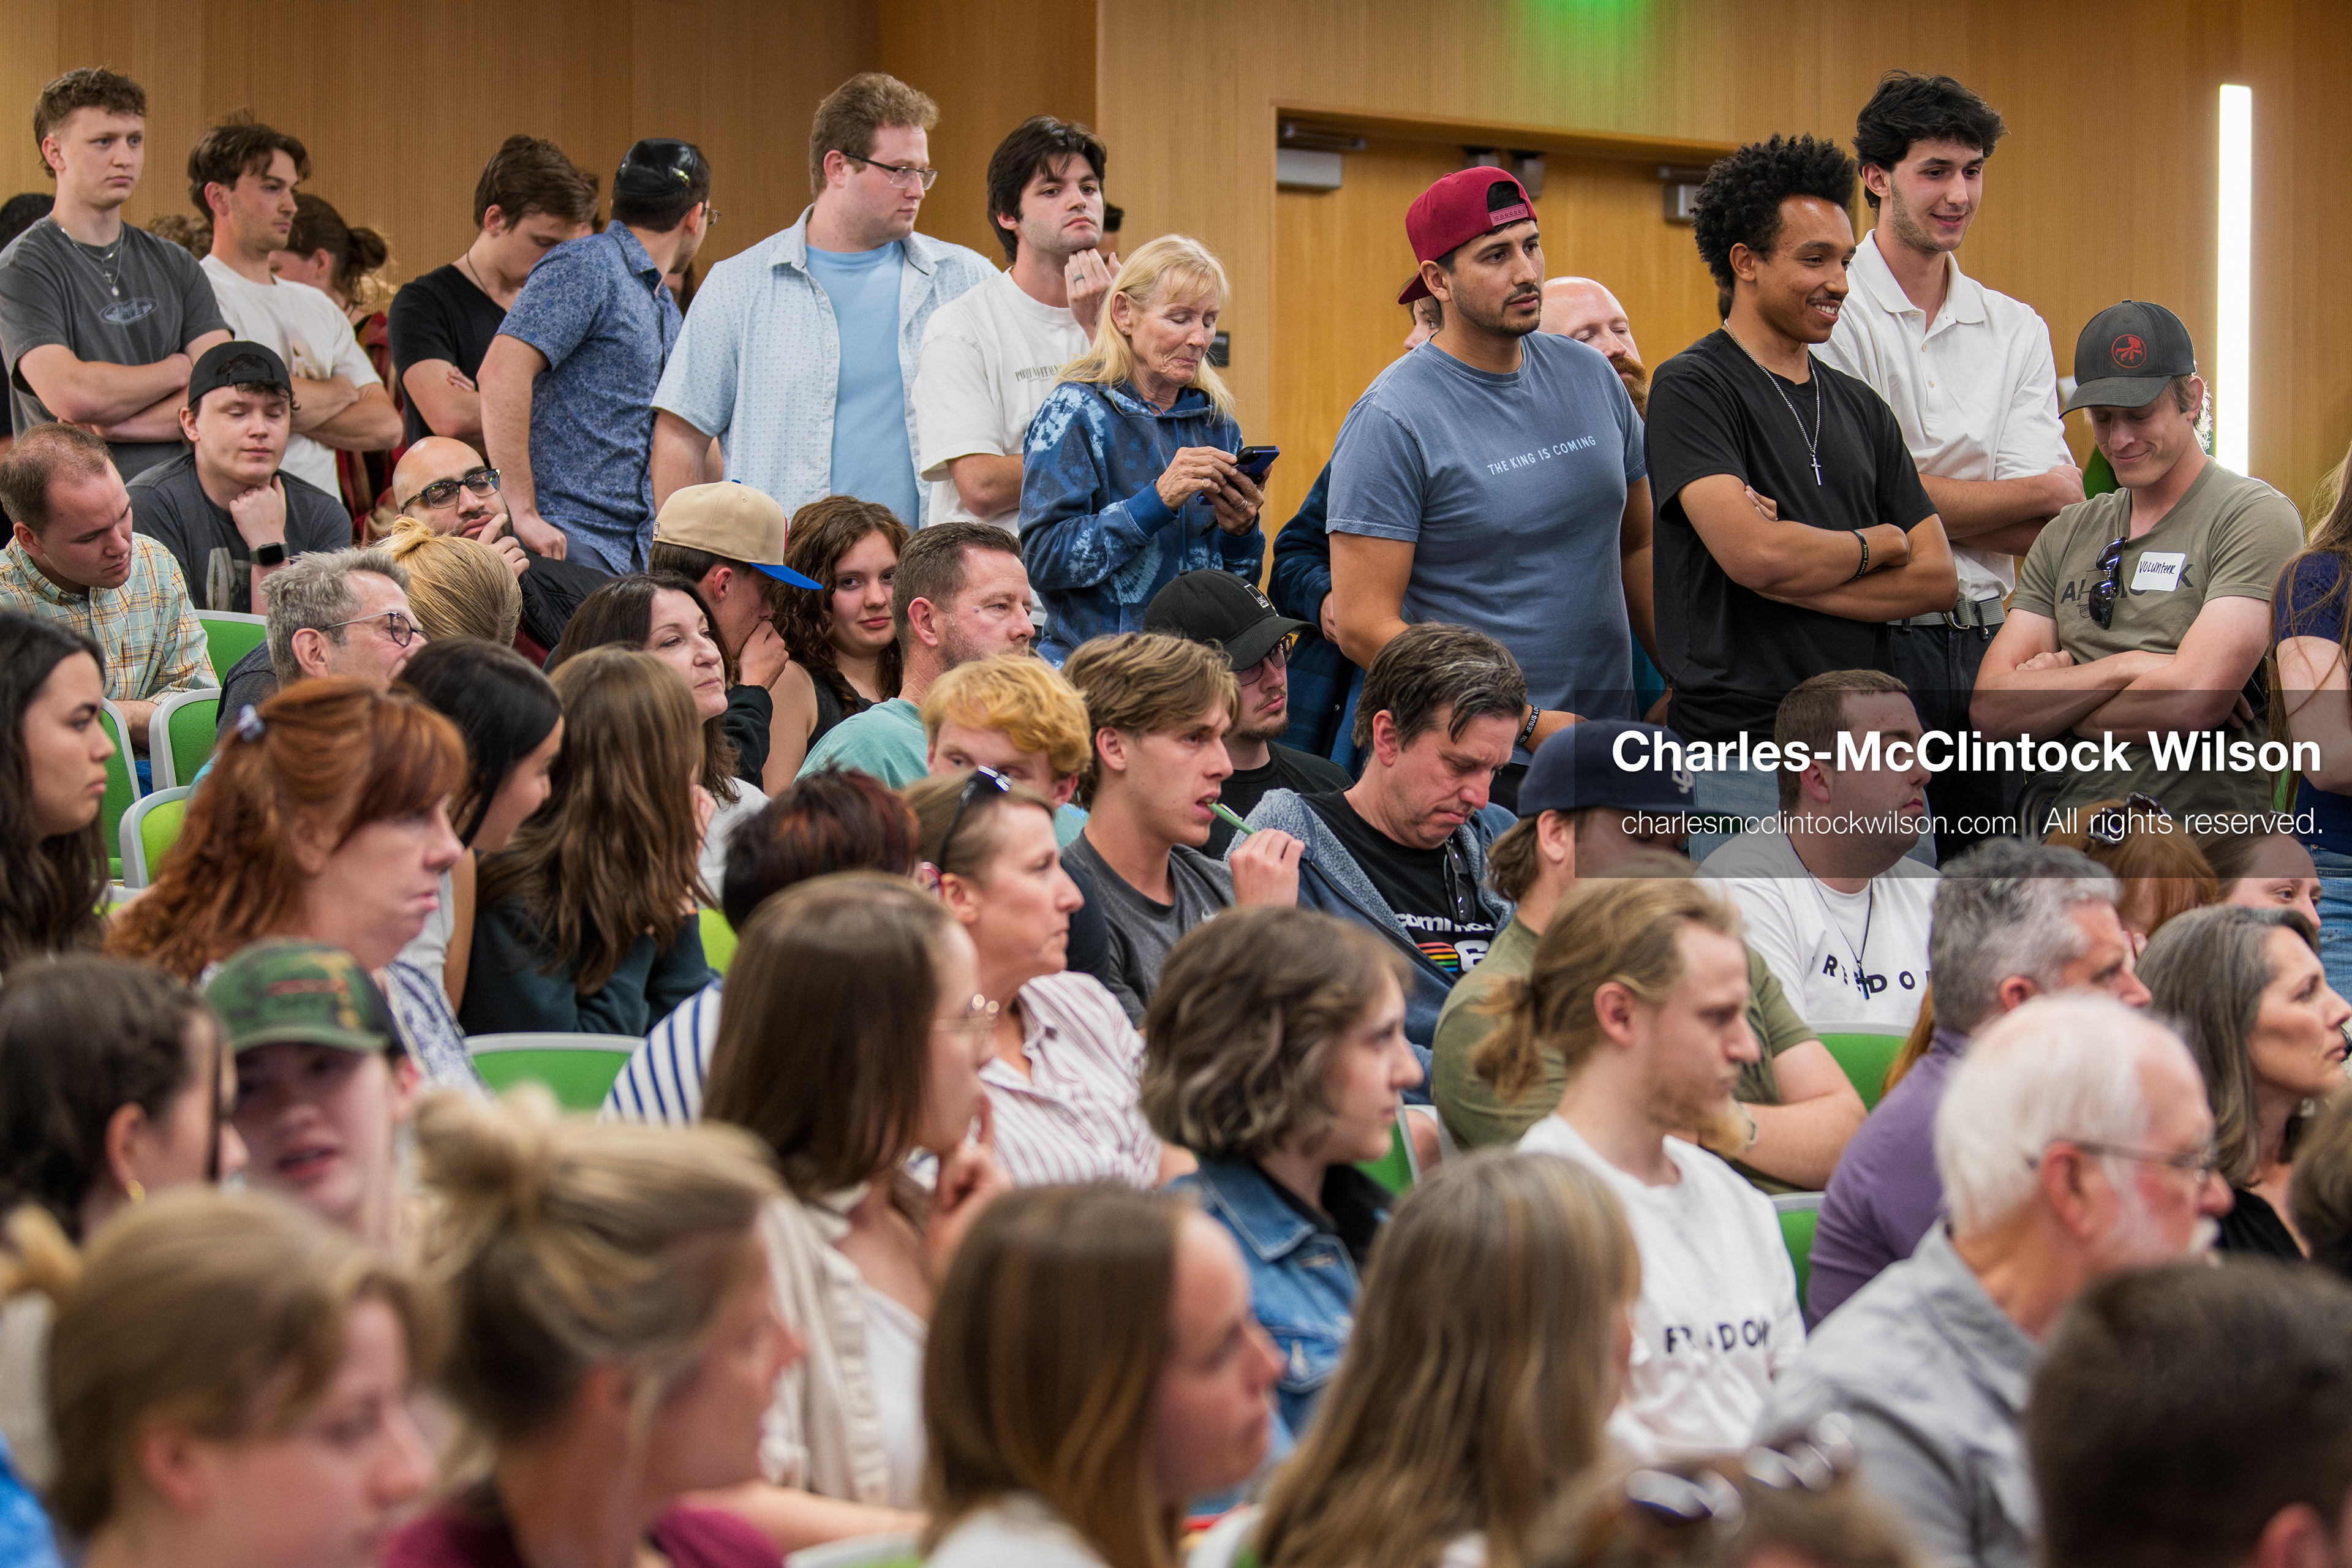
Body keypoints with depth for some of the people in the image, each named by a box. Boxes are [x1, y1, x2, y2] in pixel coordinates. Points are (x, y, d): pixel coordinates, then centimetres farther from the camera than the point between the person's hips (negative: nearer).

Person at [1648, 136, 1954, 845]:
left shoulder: (1858, 406, 17)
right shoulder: (1692, 387, -4)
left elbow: (1935, 578, 10)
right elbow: (1751, 551, -19)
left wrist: (1801, 569, -7)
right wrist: (1875, 545, 1)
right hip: (1745, 752, -6)